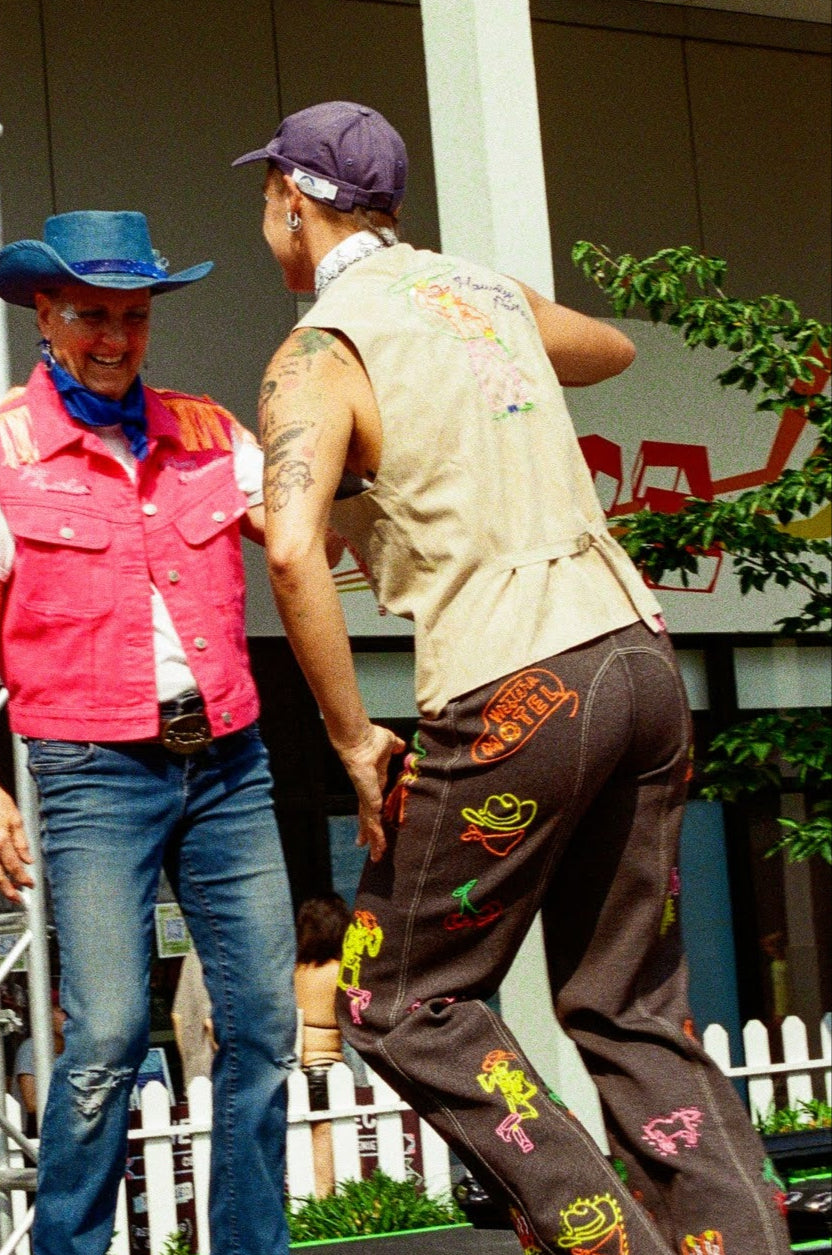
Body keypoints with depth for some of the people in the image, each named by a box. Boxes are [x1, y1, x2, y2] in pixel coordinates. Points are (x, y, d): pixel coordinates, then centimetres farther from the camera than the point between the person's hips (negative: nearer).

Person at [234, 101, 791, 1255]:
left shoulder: (318, 354, -5)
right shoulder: (488, 290, 16)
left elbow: (292, 547, -23)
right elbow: (612, 349, 39)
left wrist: (353, 738, -15)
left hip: (516, 694, -7)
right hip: (638, 659, 7)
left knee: (404, 1004, 8)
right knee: (631, 1006, 13)